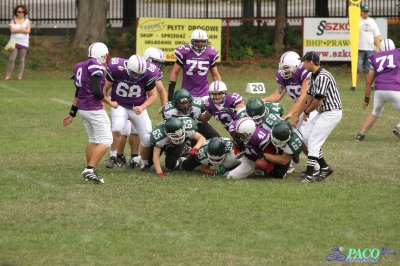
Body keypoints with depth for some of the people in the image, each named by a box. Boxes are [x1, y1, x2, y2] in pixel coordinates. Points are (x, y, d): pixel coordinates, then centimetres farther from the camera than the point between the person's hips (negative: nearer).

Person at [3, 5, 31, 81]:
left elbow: (28, 31, -7)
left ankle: (20, 76, 3)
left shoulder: (27, 21, 9)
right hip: (14, 41, -1)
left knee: (22, 60, 0)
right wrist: (22, 29, -7)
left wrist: (17, 30, -6)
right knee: (11, 59, -9)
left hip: (23, 43, 1)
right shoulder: (13, 21, 8)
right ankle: (8, 76, -7)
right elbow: (12, 30, -9)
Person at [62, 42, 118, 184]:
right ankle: (90, 169, -14)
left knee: (93, 140, 18)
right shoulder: (96, 67, -15)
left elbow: (78, 93, 18)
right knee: (105, 140, -5)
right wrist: (110, 103, -6)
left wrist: (72, 114, 23)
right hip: (94, 110, -9)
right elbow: (96, 92, -22)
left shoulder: (81, 67, 12)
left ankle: (89, 171, 19)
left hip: (83, 109, 9)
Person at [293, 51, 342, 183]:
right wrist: (297, 116, 22)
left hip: (331, 112, -10)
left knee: (313, 142, -9)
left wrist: (306, 112, -1)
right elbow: (308, 97, 19)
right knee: (305, 134, 12)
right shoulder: (313, 76, 11)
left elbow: (318, 101, -19)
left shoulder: (322, 76, -20)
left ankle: (309, 174, -3)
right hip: (323, 113, 10)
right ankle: (324, 167, 16)